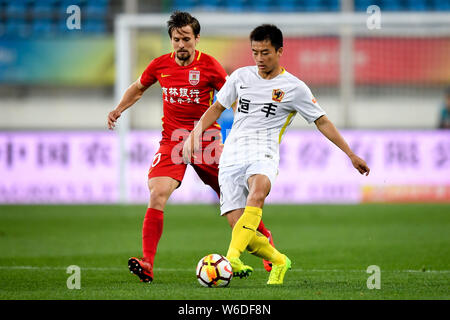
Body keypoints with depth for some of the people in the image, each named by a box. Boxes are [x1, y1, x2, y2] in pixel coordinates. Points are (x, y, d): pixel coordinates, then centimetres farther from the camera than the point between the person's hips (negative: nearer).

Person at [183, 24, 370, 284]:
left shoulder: (294, 87, 4)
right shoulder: (241, 76, 13)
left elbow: (323, 122, 9)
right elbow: (217, 107, 24)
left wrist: (352, 155, 5)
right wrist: (195, 134, 9)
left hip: (263, 156, -3)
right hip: (231, 157, 3)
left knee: (257, 193, -39)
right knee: (243, 230, -11)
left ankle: (233, 257, -52)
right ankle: (279, 262, 17)